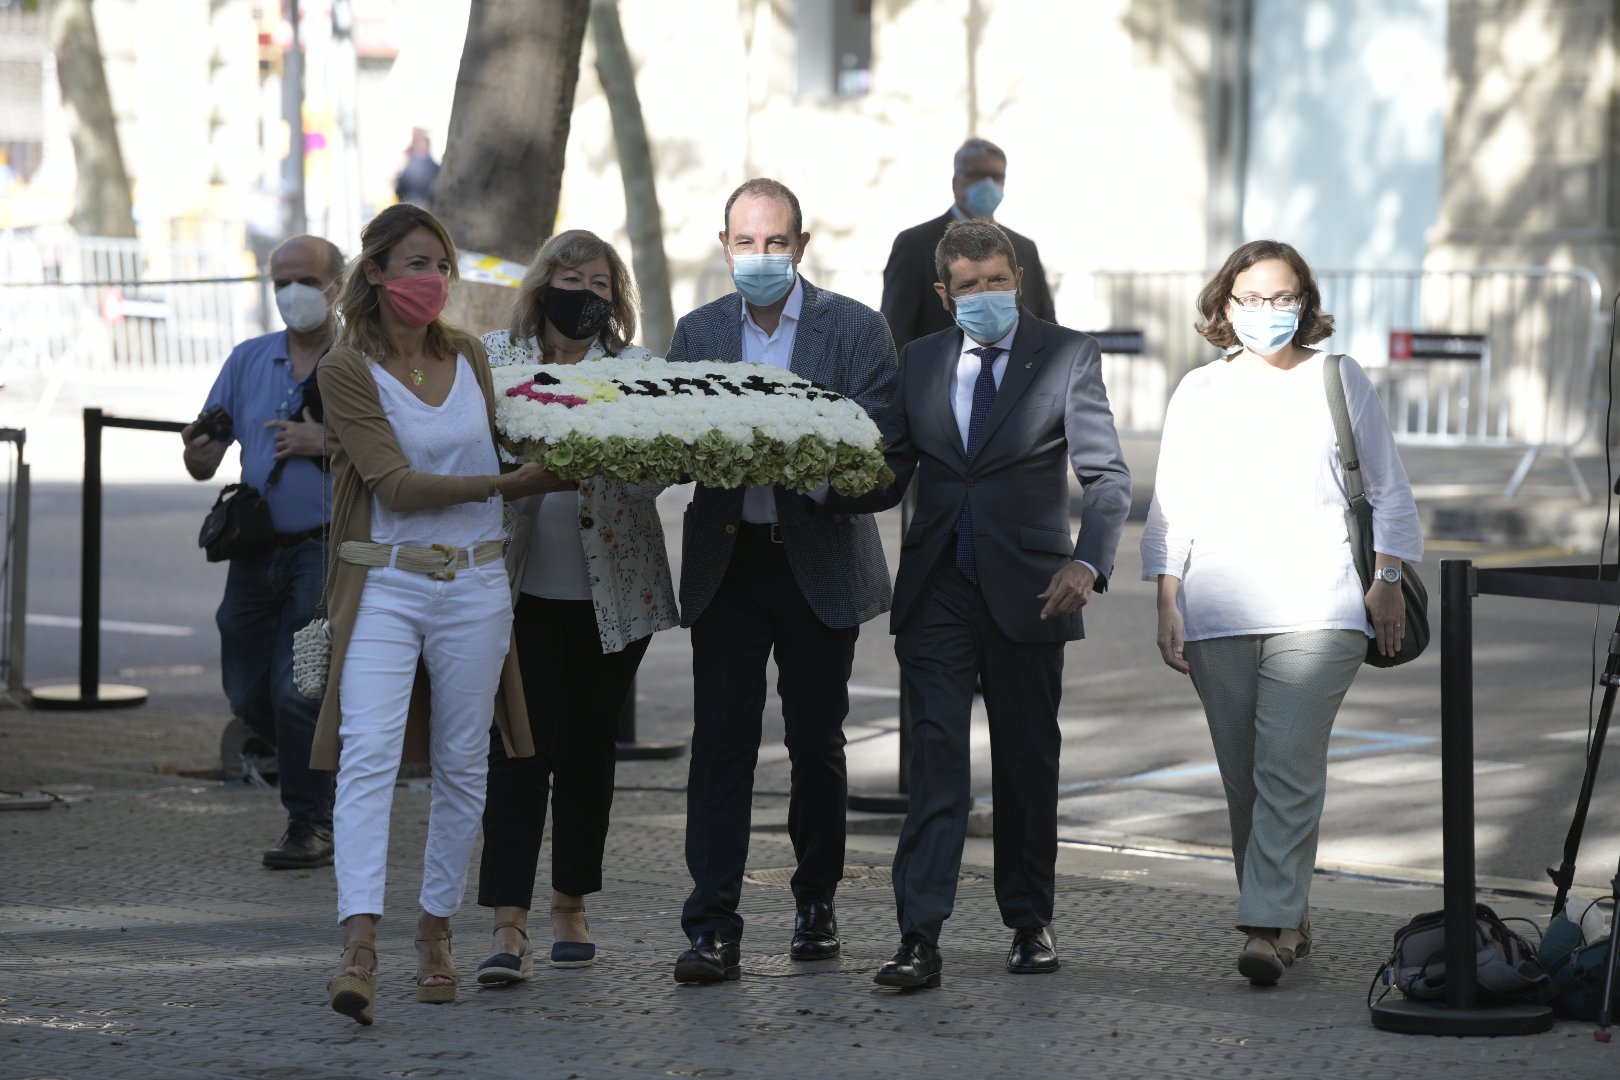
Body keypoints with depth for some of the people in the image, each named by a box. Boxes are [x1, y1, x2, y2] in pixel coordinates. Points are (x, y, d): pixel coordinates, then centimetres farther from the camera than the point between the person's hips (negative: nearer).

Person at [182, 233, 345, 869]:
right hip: (256, 549, 6)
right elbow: (205, 465, 11)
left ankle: (311, 824, 1)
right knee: (248, 695, 9)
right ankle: (327, 766, 32)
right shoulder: (248, 361, 12)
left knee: (296, 691, -12)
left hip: (325, 548, -6)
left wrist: (325, 445, -18)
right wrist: (197, 453, -13)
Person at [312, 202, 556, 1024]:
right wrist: (508, 485, -18)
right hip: (384, 584, -5)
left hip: (474, 585, 5)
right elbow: (397, 484, -14)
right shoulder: (346, 369, -6)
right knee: (368, 755, -17)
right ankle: (359, 947, -27)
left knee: (462, 765, 8)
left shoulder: (469, 355, 9)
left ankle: (436, 932, 21)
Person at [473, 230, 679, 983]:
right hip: (520, 592, -2)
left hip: (611, 598, 2)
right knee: (518, 750, -9)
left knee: (589, 751, 10)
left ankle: (571, 908, 23)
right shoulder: (491, 360, 6)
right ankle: (509, 926, -11)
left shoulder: (637, 370, 6)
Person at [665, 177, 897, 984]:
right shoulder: (697, 332, 9)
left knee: (817, 741, 10)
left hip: (817, 562, -1)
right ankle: (714, 930, -9)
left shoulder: (855, 329, 0)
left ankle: (816, 902, 27)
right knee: (719, 742, -6)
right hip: (726, 562, 1)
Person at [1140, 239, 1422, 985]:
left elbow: (1388, 491, 14)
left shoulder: (1339, 381, 8)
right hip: (1216, 613, 3)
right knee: (1243, 779, 4)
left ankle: (1269, 927, -19)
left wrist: (1388, 580, 5)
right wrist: (1168, 603, 4)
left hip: (1316, 608, -3)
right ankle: (1289, 917, 15)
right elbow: (1170, 509, 11)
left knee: (1288, 769, -15)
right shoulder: (1198, 393, 11)